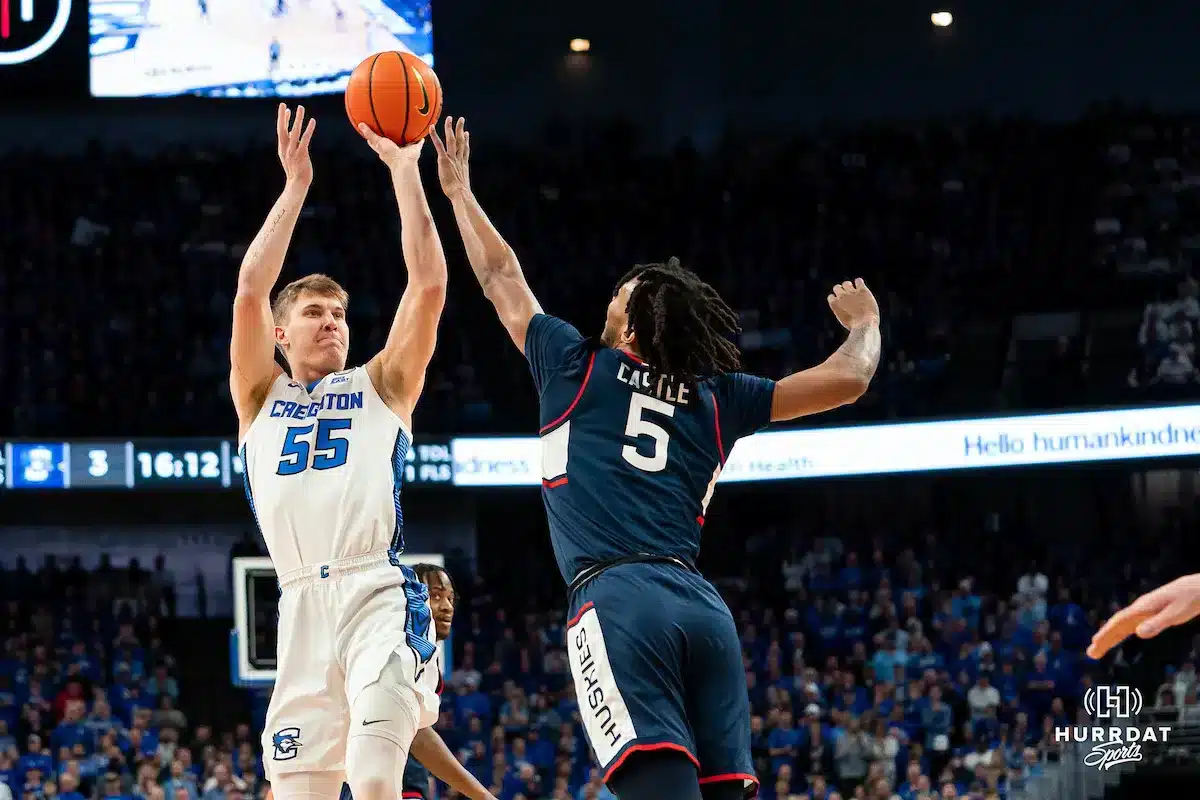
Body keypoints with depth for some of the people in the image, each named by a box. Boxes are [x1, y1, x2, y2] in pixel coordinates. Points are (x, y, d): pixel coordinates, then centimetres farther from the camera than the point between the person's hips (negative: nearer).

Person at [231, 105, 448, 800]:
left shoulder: (381, 388, 18)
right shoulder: (260, 397, 21)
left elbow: (429, 286, 6)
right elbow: (250, 293, 6)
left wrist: (405, 171, 3)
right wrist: (296, 186, 5)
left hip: (381, 595, -3)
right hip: (302, 608, 3)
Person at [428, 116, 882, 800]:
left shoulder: (579, 370, 14)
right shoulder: (717, 399, 20)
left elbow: (501, 275, 26)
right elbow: (846, 380, 20)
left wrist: (459, 191, 42)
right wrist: (864, 325, 43)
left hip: (618, 598, -4)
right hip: (704, 607, 4)